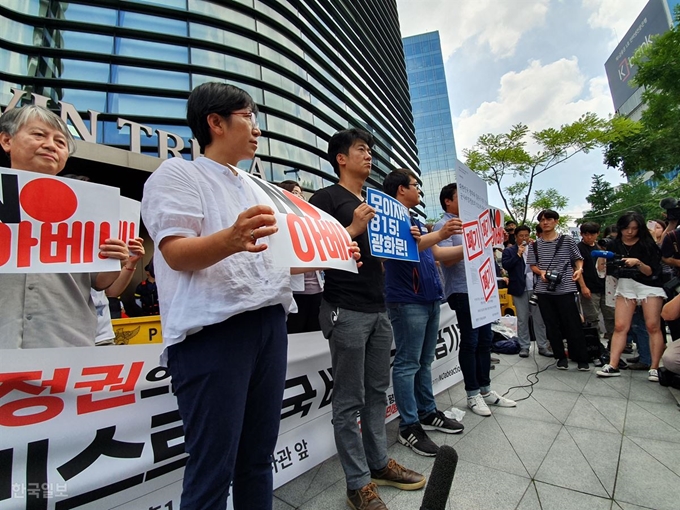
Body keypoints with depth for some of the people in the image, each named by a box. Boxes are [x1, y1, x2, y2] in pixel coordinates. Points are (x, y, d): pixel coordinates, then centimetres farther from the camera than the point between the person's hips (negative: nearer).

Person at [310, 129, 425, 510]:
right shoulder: (326, 198, -2)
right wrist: (353, 229, -21)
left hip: (379, 310, 8)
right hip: (346, 311, -7)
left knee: (377, 391, 16)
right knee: (350, 400, 3)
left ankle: (379, 463, 33)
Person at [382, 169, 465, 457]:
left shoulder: (414, 220, 22)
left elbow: (437, 253, 22)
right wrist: (440, 234, -35)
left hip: (430, 298, 9)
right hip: (407, 301, -9)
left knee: (424, 361, 16)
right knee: (407, 364, -2)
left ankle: (427, 413, 28)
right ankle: (409, 427, 7)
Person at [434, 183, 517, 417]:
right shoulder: (443, 226, -6)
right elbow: (446, 259, -17)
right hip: (462, 291, -8)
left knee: (485, 339, 11)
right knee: (470, 341, -2)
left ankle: (485, 389, 24)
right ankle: (473, 394, 12)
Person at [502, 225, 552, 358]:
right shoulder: (509, 250, 3)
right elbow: (506, 266, -10)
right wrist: (518, 254, -14)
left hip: (535, 288, 2)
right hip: (520, 289, -2)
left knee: (539, 318, 7)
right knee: (522, 319, 5)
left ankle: (543, 346, 16)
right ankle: (524, 346, 12)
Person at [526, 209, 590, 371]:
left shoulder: (567, 240, 2)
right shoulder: (535, 245, 7)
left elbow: (578, 259, 8)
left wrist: (579, 269, -11)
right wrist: (541, 272, -9)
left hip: (565, 289, -2)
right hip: (544, 290, 3)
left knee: (573, 325, 0)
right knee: (552, 326, 8)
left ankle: (581, 358, 14)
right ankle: (561, 357, 20)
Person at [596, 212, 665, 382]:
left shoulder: (647, 244, -3)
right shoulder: (614, 245, 3)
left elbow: (650, 272, -7)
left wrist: (638, 263, -24)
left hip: (650, 286, -2)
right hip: (625, 286, 2)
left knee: (653, 326, -7)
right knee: (620, 326, -4)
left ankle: (654, 368, 1)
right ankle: (613, 365, -6)